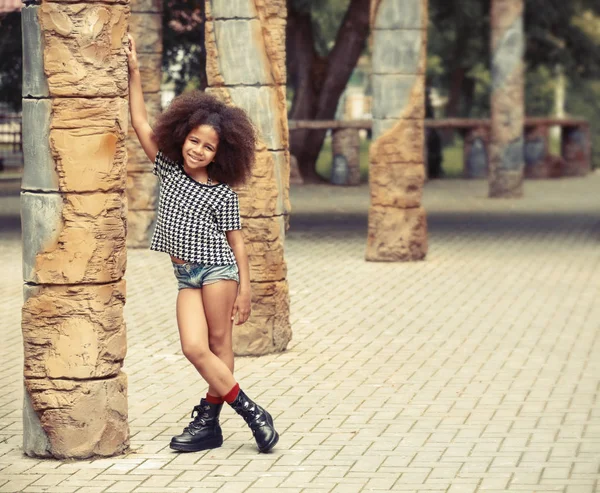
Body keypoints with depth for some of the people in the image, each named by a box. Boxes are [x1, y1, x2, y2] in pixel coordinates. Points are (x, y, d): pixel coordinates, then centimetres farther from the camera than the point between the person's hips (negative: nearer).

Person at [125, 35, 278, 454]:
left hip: (218, 269, -4)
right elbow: (141, 123, 8)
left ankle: (209, 417, 2)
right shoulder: (169, 171, 7)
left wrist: (245, 289, -4)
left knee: (220, 343, -2)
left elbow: (236, 241, 0)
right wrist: (134, 73, 3)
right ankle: (250, 411, -1)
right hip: (187, 277, 4)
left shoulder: (222, 194, -3)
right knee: (195, 348, -7)